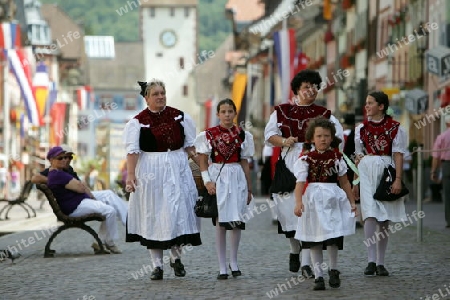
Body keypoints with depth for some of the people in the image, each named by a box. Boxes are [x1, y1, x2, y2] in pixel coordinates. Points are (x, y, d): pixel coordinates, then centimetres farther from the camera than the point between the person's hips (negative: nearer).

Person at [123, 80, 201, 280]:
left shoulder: (179, 117, 6)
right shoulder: (138, 121, -2)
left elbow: (190, 145, 10)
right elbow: (133, 150, -9)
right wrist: (130, 174, -19)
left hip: (177, 169, 2)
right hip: (150, 171, -2)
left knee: (179, 211, -2)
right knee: (153, 214, 2)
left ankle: (176, 256, 19)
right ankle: (157, 265, 9)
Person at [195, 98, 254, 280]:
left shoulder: (242, 135, 6)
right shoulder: (209, 135, 1)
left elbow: (245, 164, 10)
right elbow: (203, 162, 2)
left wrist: (249, 188, 11)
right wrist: (207, 181, -12)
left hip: (237, 178, 2)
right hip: (217, 177, -2)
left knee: (237, 221, 0)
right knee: (220, 222, -2)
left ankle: (233, 261, 18)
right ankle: (222, 267, 3)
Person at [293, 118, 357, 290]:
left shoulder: (336, 156, 5)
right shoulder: (306, 158, -4)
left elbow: (344, 181, 11)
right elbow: (300, 182, -15)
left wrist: (352, 202, 11)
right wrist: (298, 202, -28)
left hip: (333, 198, 1)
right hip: (313, 199, -1)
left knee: (333, 238, -1)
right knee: (314, 241, 4)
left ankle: (333, 270, 21)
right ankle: (318, 276, 10)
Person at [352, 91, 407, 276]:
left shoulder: (395, 128, 0)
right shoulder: (362, 129, 9)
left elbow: (398, 155, -3)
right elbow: (358, 157, 12)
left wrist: (398, 179, -11)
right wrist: (355, 182, 10)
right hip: (367, 172, 1)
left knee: (384, 220, 3)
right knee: (370, 216, -13)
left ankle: (380, 263, 10)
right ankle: (371, 261, -15)